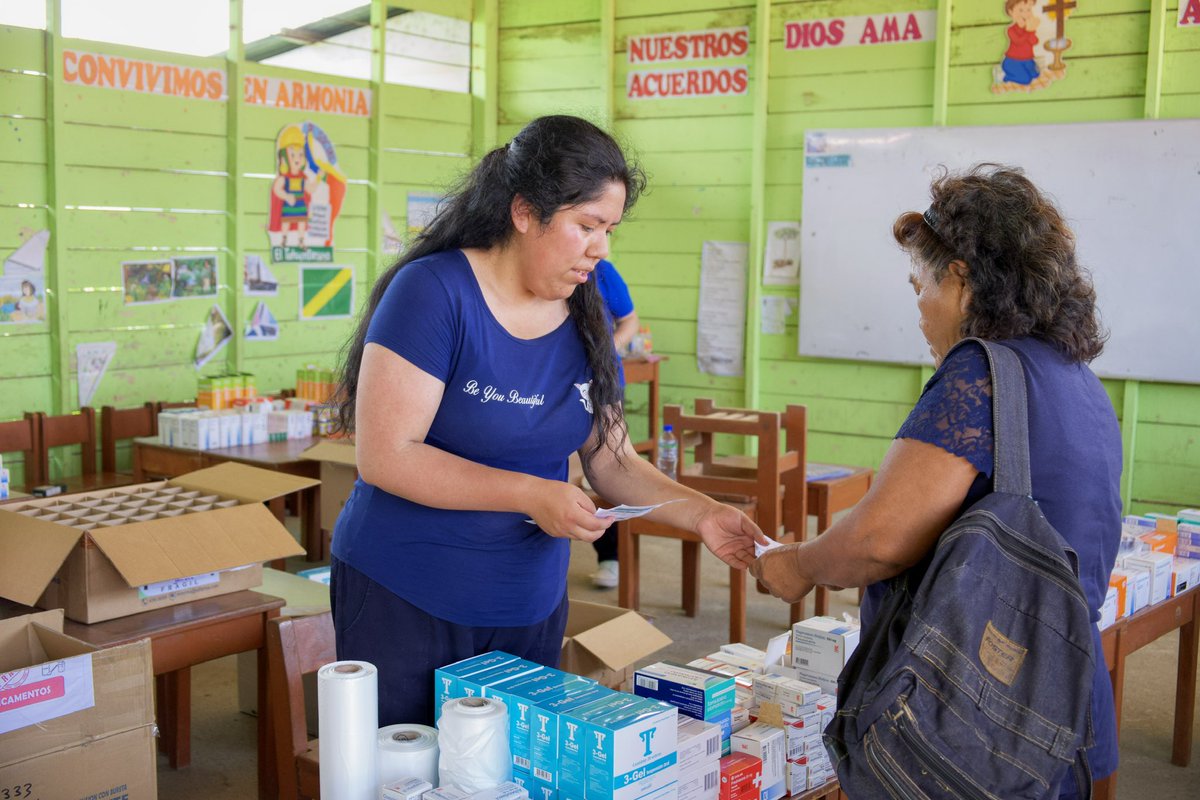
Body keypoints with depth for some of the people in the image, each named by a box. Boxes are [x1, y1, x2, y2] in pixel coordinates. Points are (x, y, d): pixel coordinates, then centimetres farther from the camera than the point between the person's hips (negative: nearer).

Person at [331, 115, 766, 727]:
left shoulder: (584, 319, 4)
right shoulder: (432, 292, -15)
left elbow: (612, 462, 8)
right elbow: (384, 456, -20)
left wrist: (702, 515, -7)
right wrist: (531, 495, -23)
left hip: (532, 605, 6)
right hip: (404, 601, -5)